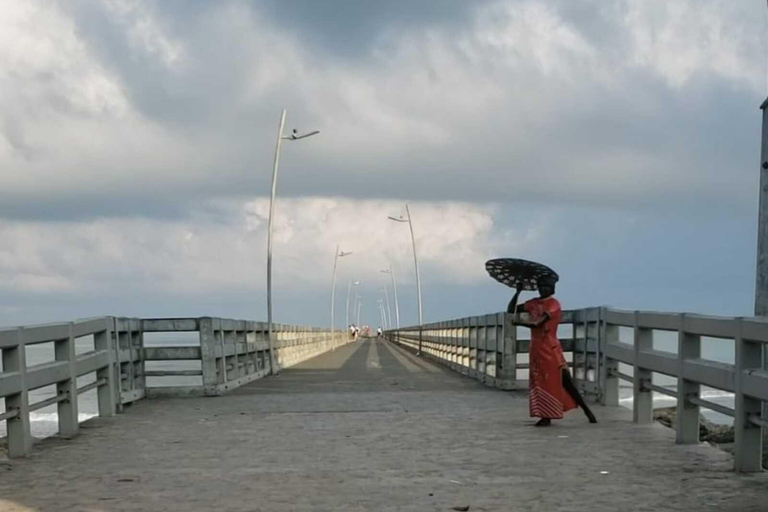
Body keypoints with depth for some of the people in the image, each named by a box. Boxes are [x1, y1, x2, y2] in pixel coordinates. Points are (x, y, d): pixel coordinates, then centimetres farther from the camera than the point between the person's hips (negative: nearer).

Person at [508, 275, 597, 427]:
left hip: (550, 348, -6)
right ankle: (545, 417, 4)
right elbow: (511, 310, 12)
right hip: (536, 348, 6)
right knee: (539, 382, 2)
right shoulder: (533, 303, 10)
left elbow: (538, 323, -21)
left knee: (565, 382, -7)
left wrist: (519, 322, -11)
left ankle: (587, 411, 1)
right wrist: (518, 291, 3)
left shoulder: (553, 303, -11)